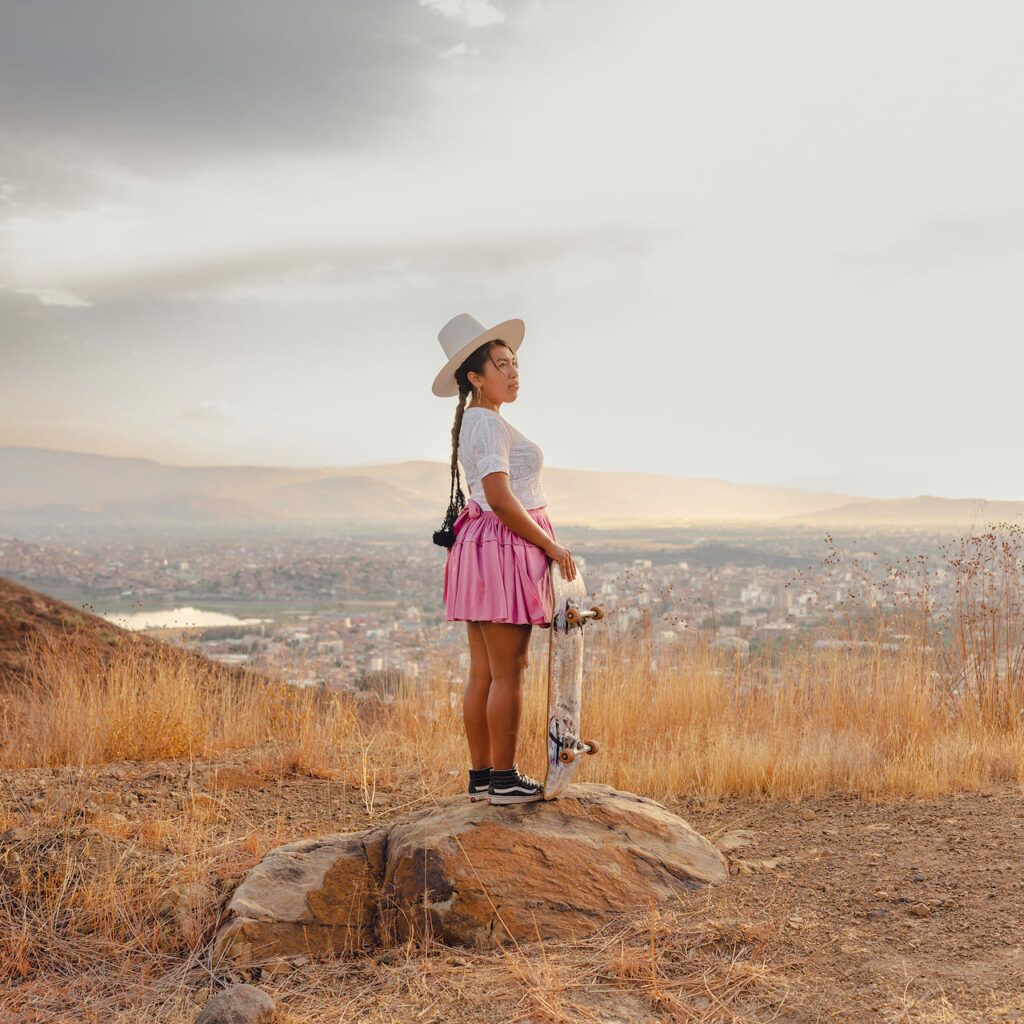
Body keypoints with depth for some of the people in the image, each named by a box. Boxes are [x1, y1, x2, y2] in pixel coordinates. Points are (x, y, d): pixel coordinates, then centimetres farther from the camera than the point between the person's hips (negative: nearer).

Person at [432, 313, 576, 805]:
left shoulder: (473, 422, 17)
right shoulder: (488, 422, -14)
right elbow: (500, 498, -21)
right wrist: (551, 546, -13)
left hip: (480, 546, 10)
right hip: (504, 549, -10)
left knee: (483, 672, 11)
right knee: (509, 672, -3)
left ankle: (480, 775, 17)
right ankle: (504, 778, 3)